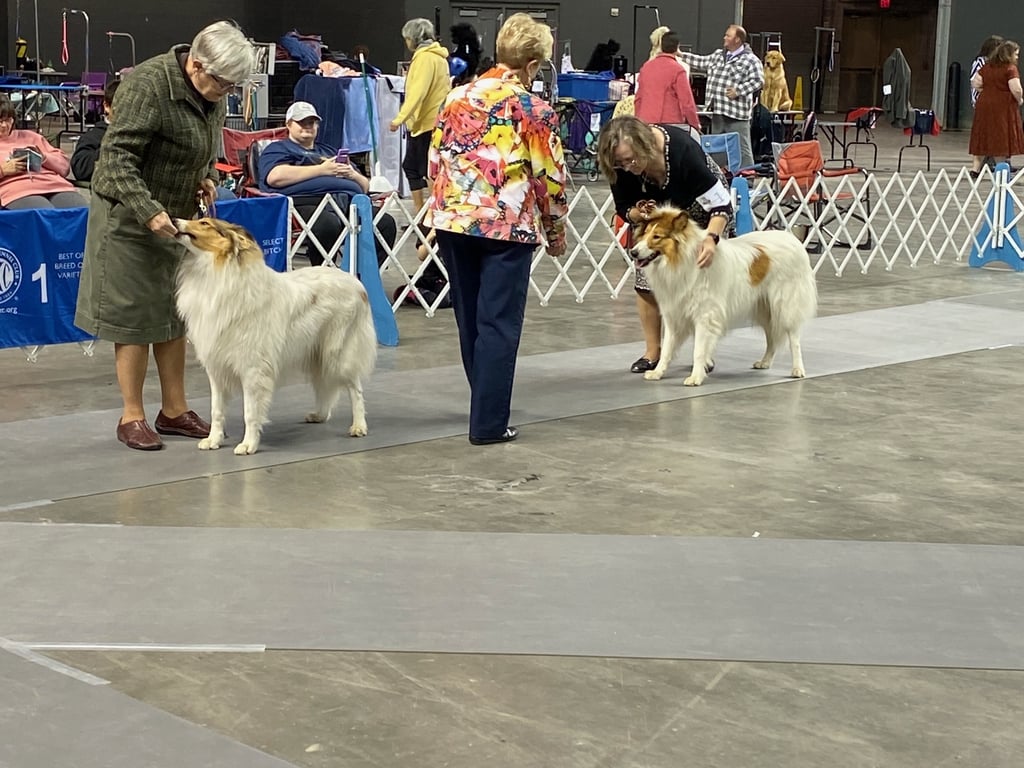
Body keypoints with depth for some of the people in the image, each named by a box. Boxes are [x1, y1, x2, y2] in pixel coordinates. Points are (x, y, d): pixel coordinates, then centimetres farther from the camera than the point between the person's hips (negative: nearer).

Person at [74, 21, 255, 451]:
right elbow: (117, 156, -26)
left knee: (175, 314, 11)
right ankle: (132, 418, 5)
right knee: (134, 317, -3)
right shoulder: (150, 85, -24)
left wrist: (208, 176, 0)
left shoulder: (211, 91, 0)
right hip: (131, 217, -8)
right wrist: (148, 211, -35)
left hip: (177, 215, 8)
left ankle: (174, 410, 19)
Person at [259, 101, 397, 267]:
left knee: (385, 222, -23)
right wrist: (321, 169, -3)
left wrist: (353, 175, 8)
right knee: (328, 225, -41)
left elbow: (365, 186, 33)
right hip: (308, 201, -6)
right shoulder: (277, 149, 20)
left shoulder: (330, 152, 38)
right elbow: (275, 177, -5)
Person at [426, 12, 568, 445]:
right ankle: (488, 423, 0)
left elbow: (436, 162, 14)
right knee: (498, 324, 0)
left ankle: (486, 404, 33)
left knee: (469, 318, 17)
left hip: (453, 219, 5)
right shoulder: (535, 111, -5)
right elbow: (551, 178, -3)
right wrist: (556, 233, 10)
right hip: (508, 225, -5)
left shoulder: (457, 98, 9)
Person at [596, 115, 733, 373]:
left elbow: (721, 204, -35)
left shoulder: (683, 149, -39)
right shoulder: (622, 167, -26)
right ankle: (653, 352, 2)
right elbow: (623, 207, -8)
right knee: (647, 276, -8)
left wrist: (711, 238, -52)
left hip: (699, 207, -4)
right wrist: (637, 214, -31)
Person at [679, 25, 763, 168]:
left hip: (736, 113, -8)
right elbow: (702, 62, 26)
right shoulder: (719, 55, 16)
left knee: (742, 149, -7)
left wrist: (738, 90, -17)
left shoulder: (750, 60, -7)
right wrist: (681, 55, 24)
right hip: (717, 112, 8)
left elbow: (758, 81, -12)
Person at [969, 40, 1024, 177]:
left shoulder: (987, 67, 7)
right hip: (1003, 107, -5)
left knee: (982, 136, 10)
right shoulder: (1010, 68, -12)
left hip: (984, 104, 6)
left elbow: (975, 84, 8)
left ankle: (975, 168, 8)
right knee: (1001, 139, 2)